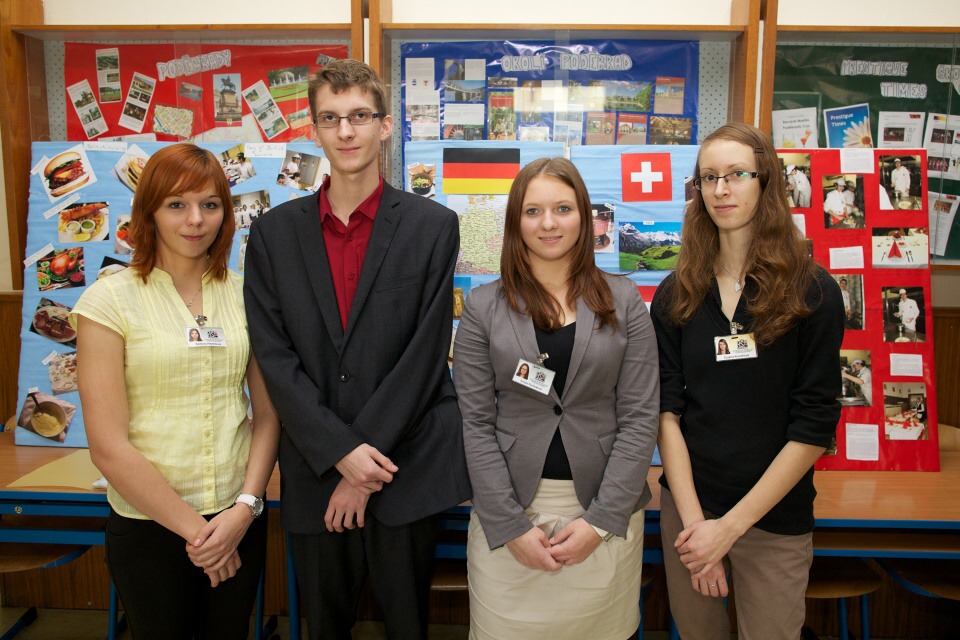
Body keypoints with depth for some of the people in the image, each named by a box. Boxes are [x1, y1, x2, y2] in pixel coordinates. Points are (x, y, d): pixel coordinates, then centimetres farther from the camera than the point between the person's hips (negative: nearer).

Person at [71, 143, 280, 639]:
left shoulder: (244, 294, 1)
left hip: (239, 517, 3)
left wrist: (246, 506, -9)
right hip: (149, 523, -3)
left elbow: (268, 412, 2)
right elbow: (109, 448, -12)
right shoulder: (109, 300, -9)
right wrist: (194, 529, -10)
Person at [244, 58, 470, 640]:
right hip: (314, 471, 2)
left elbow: (426, 352, -8)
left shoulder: (433, 226, -3)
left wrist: (368, 464, -10)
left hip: (408, 467, -2)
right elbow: (274, 355, -3)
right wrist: (340, 452, -12)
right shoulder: (274, 232, 4)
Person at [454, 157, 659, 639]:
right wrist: (510, 526, -9)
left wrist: (601, 520, -8)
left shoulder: (624, 302, 1)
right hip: (507, 511, 0)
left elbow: (639, 419, -2)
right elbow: (476, 424, -3)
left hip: (605, 513, 1)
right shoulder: (484, 306, -1)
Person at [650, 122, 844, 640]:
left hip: (774, 520, -2)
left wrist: (730, 525, -12)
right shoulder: (676, 294, 0)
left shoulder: (813, 292, -8)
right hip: (685, 507, 2)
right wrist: (693, 519, -12)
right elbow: (666, 409, -4)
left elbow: (814, 426, -10)